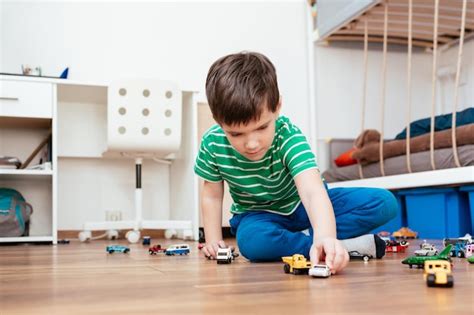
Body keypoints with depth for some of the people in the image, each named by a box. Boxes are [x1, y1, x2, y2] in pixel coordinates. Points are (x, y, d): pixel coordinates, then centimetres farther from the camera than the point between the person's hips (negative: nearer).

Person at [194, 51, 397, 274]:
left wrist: (325, 237, -64)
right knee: (252, 242, -39)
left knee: (384, 203, -17)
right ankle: (349, 245, -24)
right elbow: (212, 194, -4)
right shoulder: (212, 143, -22)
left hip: (302, 206, 0)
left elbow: (312, 191, -46)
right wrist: (213, 240, -11)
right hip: (258, 215, 1)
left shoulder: (288, 136, -31)